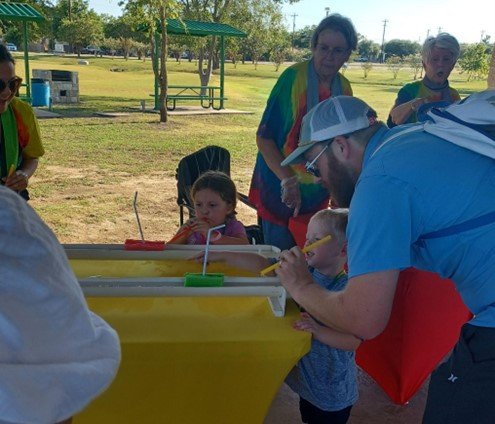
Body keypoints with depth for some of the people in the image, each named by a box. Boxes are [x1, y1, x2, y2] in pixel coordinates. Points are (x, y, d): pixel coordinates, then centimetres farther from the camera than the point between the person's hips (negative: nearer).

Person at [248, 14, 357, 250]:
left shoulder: (344, 88, 3)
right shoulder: (293, 77, -15)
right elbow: (264, 136, -16)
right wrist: (287, 180, -26)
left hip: (317, 193, 5)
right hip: (279, 188, -5)